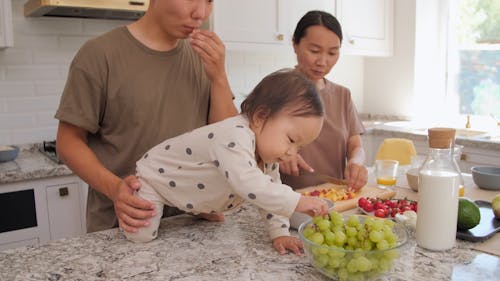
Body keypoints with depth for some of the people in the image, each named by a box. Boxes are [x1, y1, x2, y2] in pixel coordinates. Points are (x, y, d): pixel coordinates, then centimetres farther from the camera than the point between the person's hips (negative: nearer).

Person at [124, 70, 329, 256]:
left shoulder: (266, 151, -10)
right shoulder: (234, 137, -42)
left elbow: (270, 192, -4)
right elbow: (249, 185, -57)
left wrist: (280, 234, -13)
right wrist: (298, 202, -54)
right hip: (154, 177, -8)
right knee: (141, 235, -13)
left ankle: (200, 210, 27)